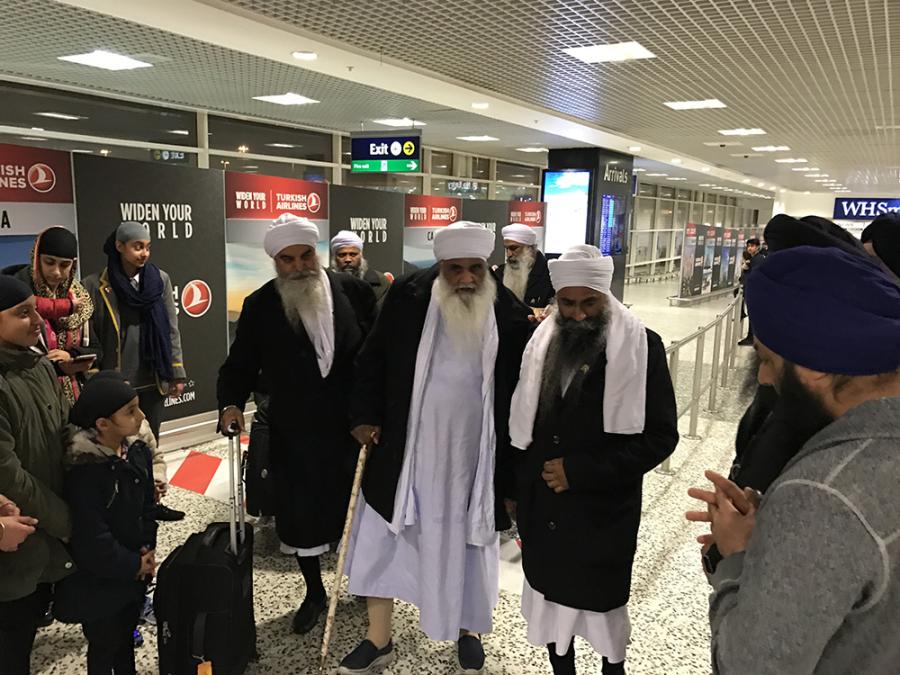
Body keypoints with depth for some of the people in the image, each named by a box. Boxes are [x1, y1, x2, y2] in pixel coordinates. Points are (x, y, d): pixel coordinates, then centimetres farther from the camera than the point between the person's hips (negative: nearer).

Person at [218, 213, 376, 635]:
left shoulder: (352, 291, -6)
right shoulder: (260, 305, -3)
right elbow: (240, 364, 2)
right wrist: (231, 402, -15)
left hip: (351, 425, 0)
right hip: (294, 433, 1)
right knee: (301, 513, 12)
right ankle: (314, 593, 36)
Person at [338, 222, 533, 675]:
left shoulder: (510, 313, -8)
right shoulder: (407, 297, -8)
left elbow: (521, 386, -1)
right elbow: (373, 357, 2)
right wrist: (364, 415, -4)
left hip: (474, 453, 0)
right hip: (406, 447, 1)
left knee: (469, 541, 17)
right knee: (383, 539, 10)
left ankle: (468, 632, 42)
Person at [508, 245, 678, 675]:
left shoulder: (640, 346, -11)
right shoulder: (542, 342, 2)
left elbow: (661, 436, -12)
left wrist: (581, 471, -17)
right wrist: (515, 490, 6)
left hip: (603, 511, -3)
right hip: (543, 510, 4)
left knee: (603, 606, 14)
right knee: (551, 602, 16)